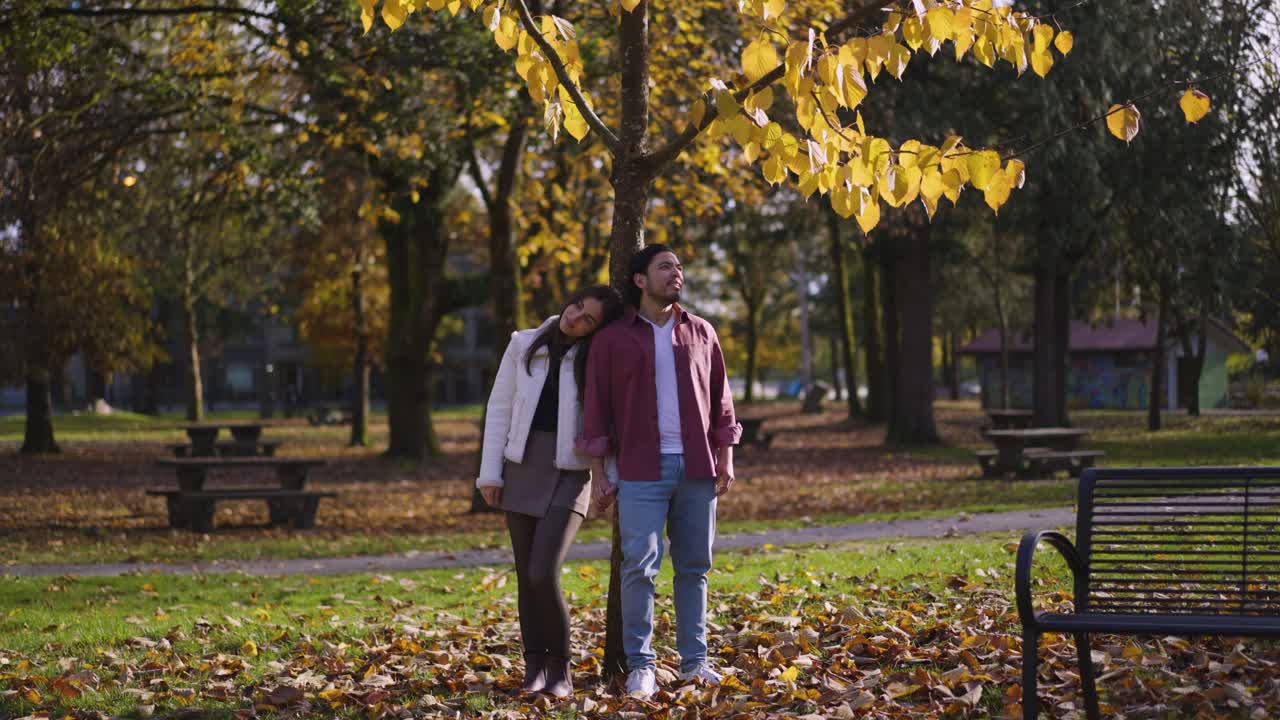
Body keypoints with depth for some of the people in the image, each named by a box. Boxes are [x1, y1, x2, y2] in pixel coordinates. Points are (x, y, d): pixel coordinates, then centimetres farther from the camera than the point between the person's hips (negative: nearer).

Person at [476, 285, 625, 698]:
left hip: (570, 475, -3)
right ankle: (535, 666, 14)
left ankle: (559, 668, 3)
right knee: (526, 575, 4)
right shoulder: (523, 346, 3)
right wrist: (490, 473, 1)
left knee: (543, 574, -14)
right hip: (522, 470, 3)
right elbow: (499, 409, 5)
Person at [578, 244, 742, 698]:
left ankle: (694, 659, 13)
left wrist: (726, 458, 6)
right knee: (640, 564, -10)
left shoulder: (700, 333, 12)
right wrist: (598, 473, -1)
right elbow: (597, 409, 3)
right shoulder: (612, 340, 4)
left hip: (696, 468, 3)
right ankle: (640, 665, -4)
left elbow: (720, 400, 13)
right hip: (641, 470, -3)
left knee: (694, 566, 5)